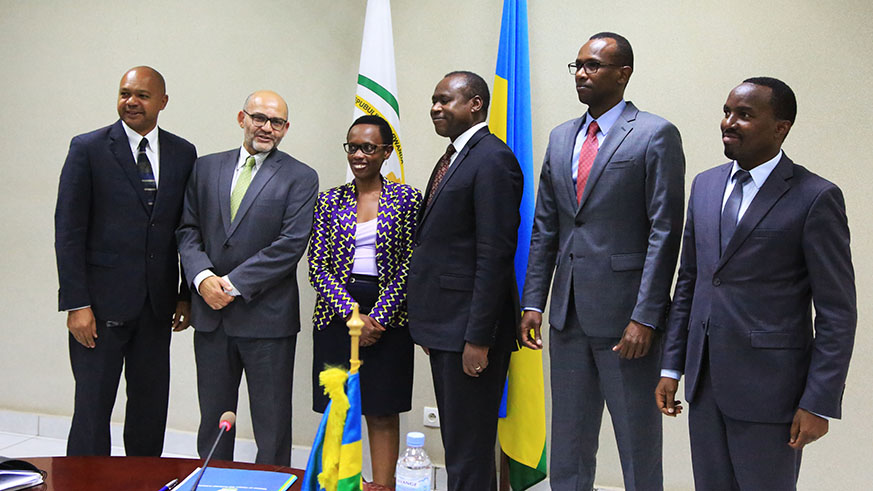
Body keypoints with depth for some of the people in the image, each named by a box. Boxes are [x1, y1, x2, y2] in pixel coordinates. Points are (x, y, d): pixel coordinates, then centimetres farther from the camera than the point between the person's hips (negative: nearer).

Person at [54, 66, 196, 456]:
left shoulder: (183, 154, 7)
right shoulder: (88, 148, -2)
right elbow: (68, 230, -5)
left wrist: (186, 295, 7)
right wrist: (76, 304, -11)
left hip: (157, 305, 3)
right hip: (102, 303, -3)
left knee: (151, 408, 10)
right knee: (92, 408, 2)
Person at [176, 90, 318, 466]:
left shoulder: (300, 178, -2)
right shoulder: (206, 167, 11)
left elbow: (291, 244, -11)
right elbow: (188, 230, 8)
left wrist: (234, 284, -15)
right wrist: (203, 276, -10)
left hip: (267, 319, -3)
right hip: (211, 314, 4)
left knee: (272, 427, 5)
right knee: (213, 420, 15)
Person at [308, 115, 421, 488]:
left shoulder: (407, 199, 1)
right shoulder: (330, 201, 7)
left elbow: (409, 267, -4)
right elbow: (317, 266, 1)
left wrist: (378, 317, -12)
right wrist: (351, 315, -10)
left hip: (388, 318, -2)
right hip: (336, 316, 2)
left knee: (383, 413, 3)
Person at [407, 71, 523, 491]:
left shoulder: (493, 160, -14)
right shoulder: (452, 158, 16)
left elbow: (495, 255, -20)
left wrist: (478, 337, -21)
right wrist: (429, 327, 16)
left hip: (470, 330, -10)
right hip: (445, 328, 10)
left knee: (469, 450, -1)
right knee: (455, 442, 18)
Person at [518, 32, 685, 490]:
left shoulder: (656, 135, -6)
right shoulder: (561, 138, 13)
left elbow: (664, 232, -11)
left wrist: (645, 317, -16)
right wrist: (533, 302, 7)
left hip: (625, 317, -6)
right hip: (569, 315, 6)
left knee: (639, 448, 6)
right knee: (567, 445, 16)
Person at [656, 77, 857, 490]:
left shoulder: (816, 198, -9)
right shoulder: (705, 185, 9)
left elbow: (838, 313, -9)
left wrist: (819, 403, -12)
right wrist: (671, 366, 10)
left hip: (768, 388, -5)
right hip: (704, 383, 6)